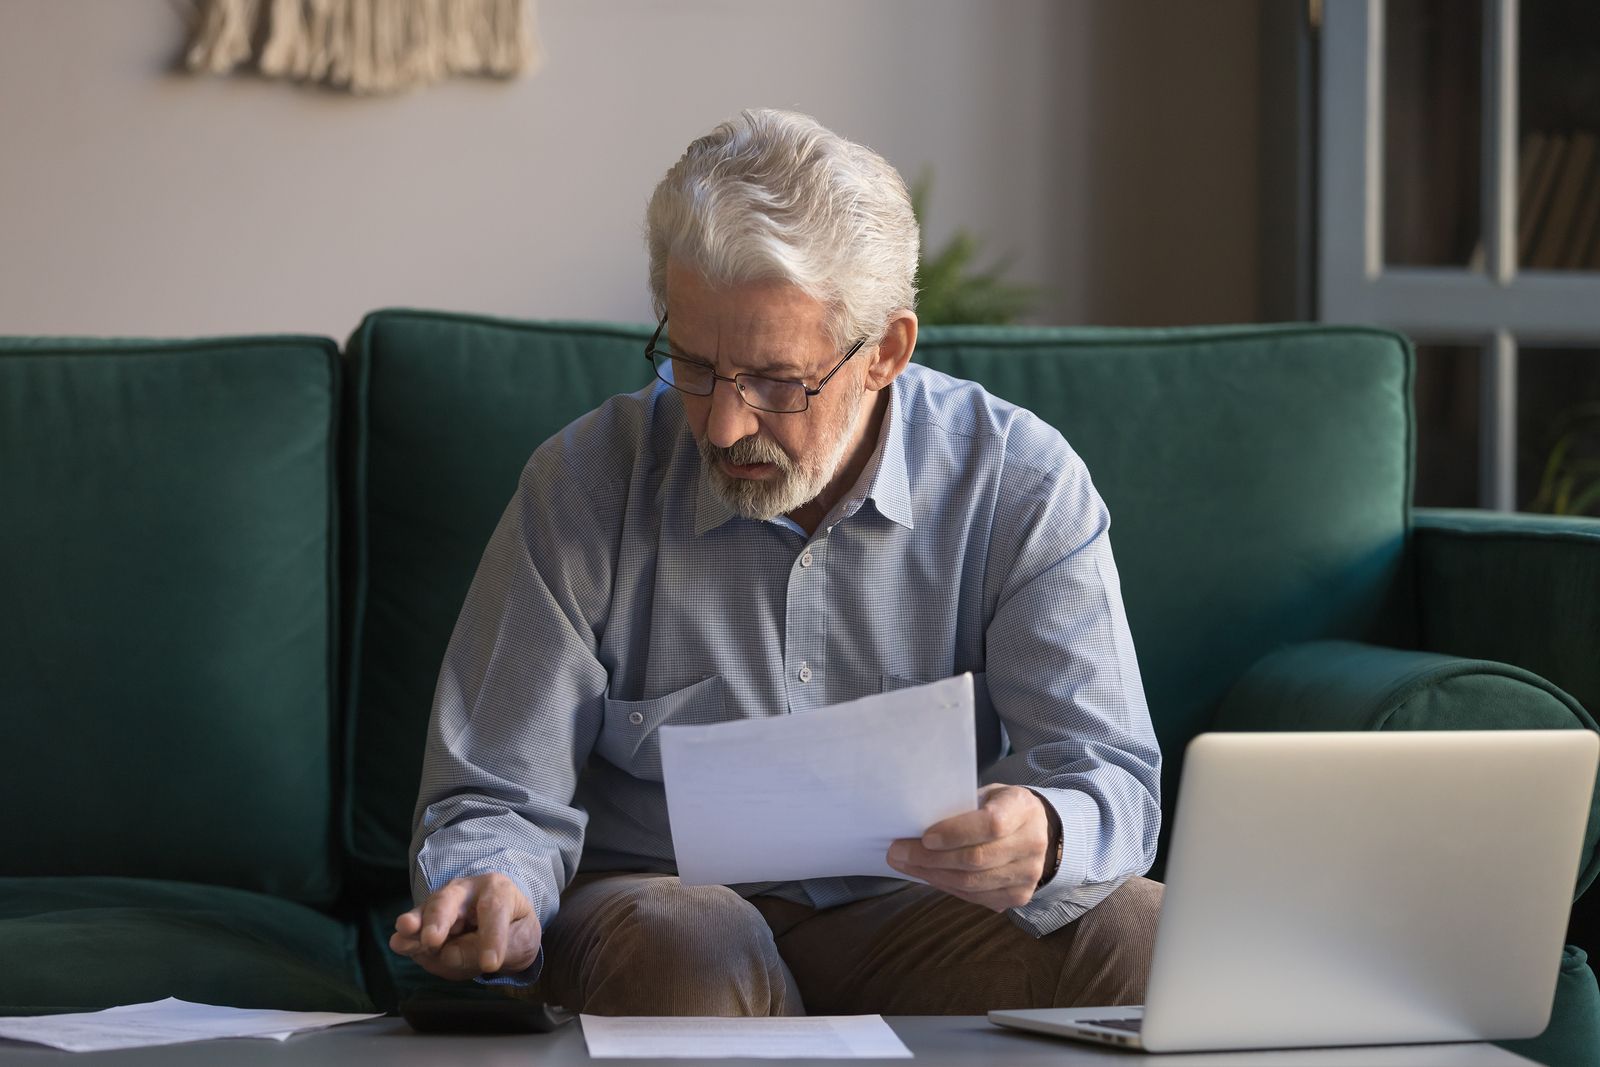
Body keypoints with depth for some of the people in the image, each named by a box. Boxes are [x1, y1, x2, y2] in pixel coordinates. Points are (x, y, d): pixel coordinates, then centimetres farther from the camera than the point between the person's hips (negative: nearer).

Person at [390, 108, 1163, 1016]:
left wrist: (1041, 842, -38)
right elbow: (500, 797, -2)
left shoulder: (1019, 485, -5)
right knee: (681, 950, -37)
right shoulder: (588, 484, -4)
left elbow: (1110, 778, -11)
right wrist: (496, 900, -27)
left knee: (1139, 936, -29)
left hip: (917, 910, 1)